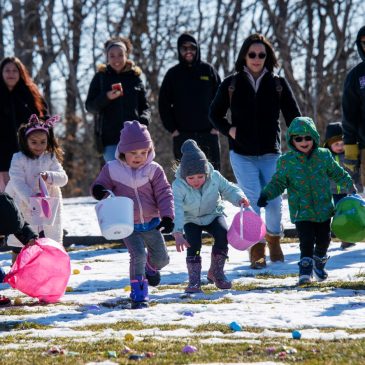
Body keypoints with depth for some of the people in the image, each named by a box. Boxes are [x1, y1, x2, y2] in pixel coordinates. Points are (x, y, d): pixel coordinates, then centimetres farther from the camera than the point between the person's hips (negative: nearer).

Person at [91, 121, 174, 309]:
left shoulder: (153, 170, -5)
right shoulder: (112, 169, -7)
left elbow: (164, 193, -5)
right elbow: (101, 184, 6)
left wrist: (167, 216, -17)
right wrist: (98, 190, -20)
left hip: (151, 223, 2)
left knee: (162, 257, 11)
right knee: (138, 255, -19)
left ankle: (151, 266, 49)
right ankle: (139, 293, -6)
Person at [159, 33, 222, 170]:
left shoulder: (208, 70, 5)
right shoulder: (173, 74, 5)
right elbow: (164, 104, 5)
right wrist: (172, 129, -3)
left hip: (209, 134, 0)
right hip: (182, 135, 0)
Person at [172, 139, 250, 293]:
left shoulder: (214, 177, -21)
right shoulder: (178, 185, -29)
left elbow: (228, 189, -5)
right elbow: (176, 210, -37)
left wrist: (239, 198, -29)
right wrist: (177, 233, -50)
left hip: (213, 215, 2)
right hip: (191, 220, -2)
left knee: (222, 235, -24)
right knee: (193, 244, -25)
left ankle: (216, 272, -3)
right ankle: (194, 281, -11)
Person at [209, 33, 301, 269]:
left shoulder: (278, 84, 3)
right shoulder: (231, 85, 2)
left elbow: (294, 117, 3)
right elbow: (215, 114, 15)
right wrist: (229, 130, -3)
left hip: (271, 154, 1)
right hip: (242, 155, -1)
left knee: (274, 201, -2)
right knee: (252, 201, -11)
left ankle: (274, 239, 27)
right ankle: (256, 249, 2)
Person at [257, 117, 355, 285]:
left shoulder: (324, 156, 1)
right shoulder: (286, 162, -6)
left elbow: (338, 174, 14)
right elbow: (278, 183, 0)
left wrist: (350, 187, 15)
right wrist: (266, 194, -14)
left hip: (324, 208, 3)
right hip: (301, 211, -3)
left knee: (324, 239, 12)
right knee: (306, 240, -13)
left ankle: (319, 262, 37)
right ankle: (306, 267, 0)